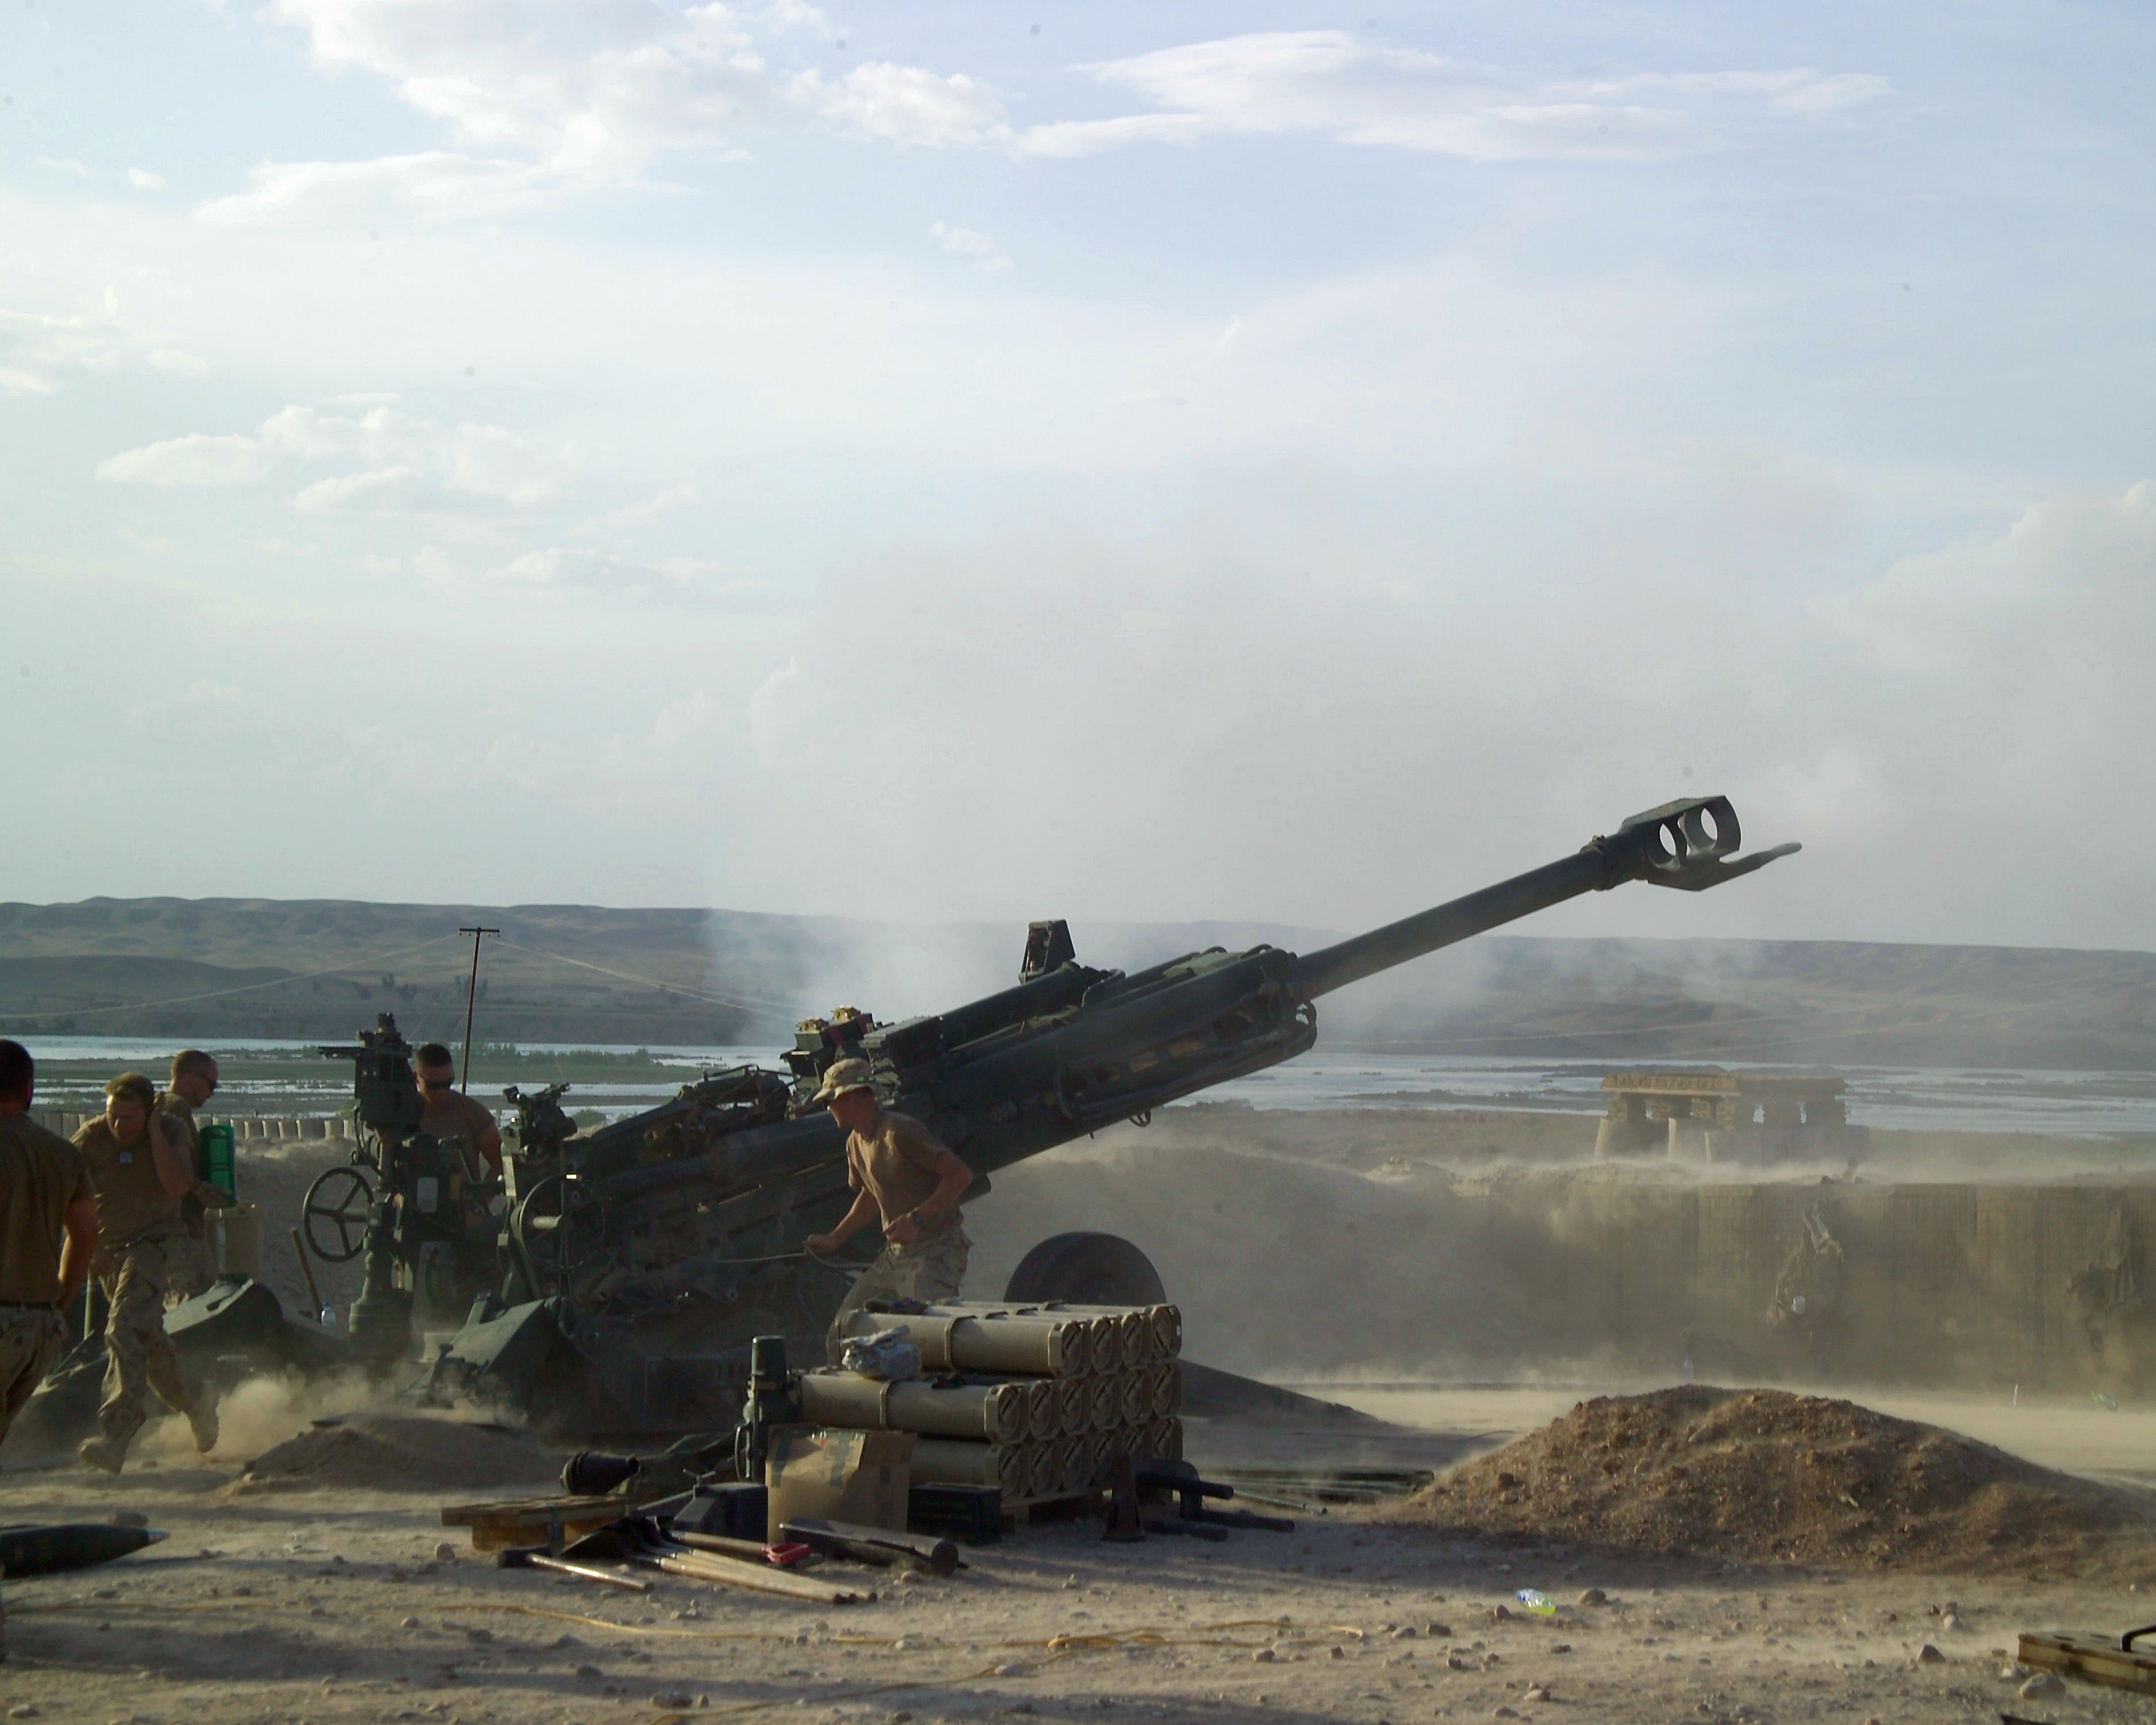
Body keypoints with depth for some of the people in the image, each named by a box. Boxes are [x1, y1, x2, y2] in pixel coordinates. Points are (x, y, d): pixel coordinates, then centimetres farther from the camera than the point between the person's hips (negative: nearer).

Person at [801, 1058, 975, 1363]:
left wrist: (918, 1219, -27)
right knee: (844, 1328, 9)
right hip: (895, 1255, 10)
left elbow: (961, 1175, -24)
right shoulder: (856, 1143, 11)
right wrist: (835, 1238, 25)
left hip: (934, 1254, -10)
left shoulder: (900, 1132, -19)